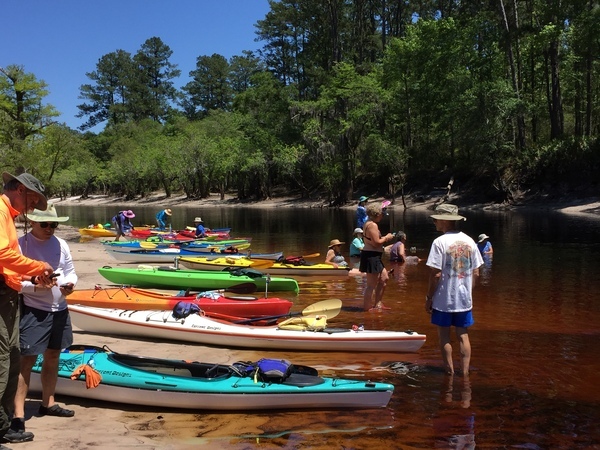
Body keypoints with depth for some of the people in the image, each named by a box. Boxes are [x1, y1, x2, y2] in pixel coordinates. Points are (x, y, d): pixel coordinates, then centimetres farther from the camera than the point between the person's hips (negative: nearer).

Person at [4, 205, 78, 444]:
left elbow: (70, 271, 12)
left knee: (53, 356, 17)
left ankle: (48, 403, 33)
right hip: (33, 309, -7)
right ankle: (17, 418, -7)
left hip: (59, 308, 7)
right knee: (26, 360, -9)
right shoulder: (21, 244, -12)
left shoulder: (60, 244, 6)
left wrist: (69, 283, -10)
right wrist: (34, 286, -28)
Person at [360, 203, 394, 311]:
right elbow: (376, 242, -22)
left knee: (384, 278, 19)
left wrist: (385, 238, 12)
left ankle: (377, 304, 25)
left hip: (374, 257, 11)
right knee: (372, 285, -4)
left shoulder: (368, 224, 16)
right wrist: (386, 238, -7)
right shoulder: (373, 225, -18)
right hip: (371, 256, -11)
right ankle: (367, 308, 3)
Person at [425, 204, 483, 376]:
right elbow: (476, 272, 6)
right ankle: (465, 373, 16)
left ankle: (450, 373, 15)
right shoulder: (469, 241, 2)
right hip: (465, 298, 5)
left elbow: (436, 274, -17)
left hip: (444, 299, -5)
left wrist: (429, 297, -7)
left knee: (444, 336, 9)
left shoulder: (440, 242, -15)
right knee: (463, 336, 13)